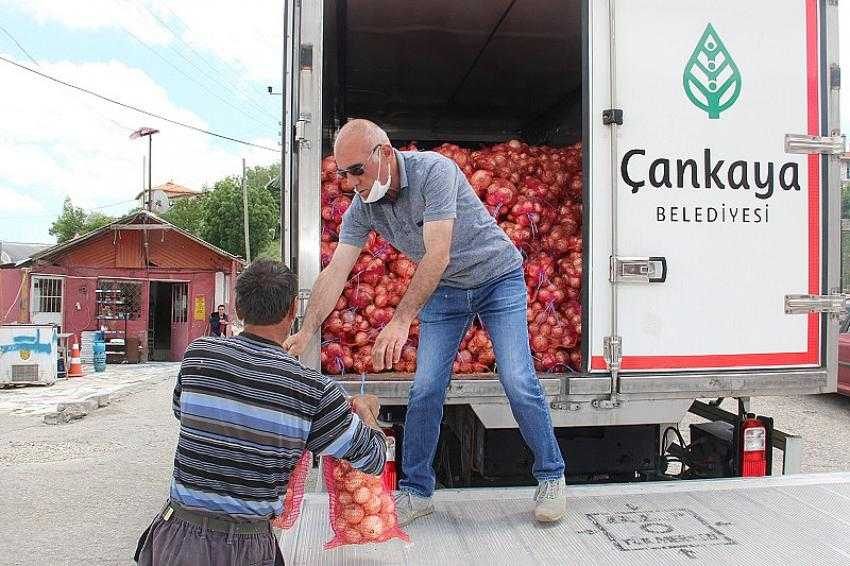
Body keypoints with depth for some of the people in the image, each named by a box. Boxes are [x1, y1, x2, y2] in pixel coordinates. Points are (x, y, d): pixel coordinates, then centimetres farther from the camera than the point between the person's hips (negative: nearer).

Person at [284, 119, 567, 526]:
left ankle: (551, 477, 12)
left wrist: (400, 321, -42)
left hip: (497, 276, -4)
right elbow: (335, 272, -15)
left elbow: (438, 255, -36)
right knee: (424, 390, -3)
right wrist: (305, 332, -27)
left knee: (518, 383, -9)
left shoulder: (434, 170, -28)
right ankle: (416, 491, 12)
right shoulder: (361, 209, -10)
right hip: (444, 290, 5)